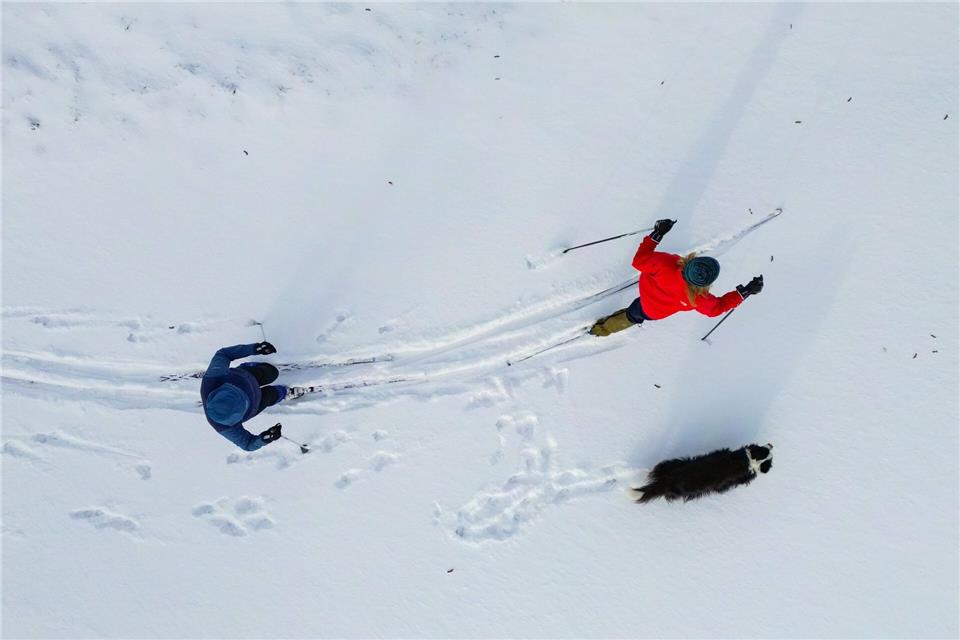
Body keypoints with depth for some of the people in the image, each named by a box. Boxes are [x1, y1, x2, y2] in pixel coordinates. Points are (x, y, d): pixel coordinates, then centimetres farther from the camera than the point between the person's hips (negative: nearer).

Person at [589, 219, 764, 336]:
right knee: (632, 316, 32)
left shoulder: (667, 263, -45)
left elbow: (639, 261, -27)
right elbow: (717, 307, -17)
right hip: (653, 312, 0)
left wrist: (656, 234, -22)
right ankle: (601, 329, 57)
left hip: (646, 286, 0)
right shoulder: (699, 300, -42)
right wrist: (746, 291, -18)